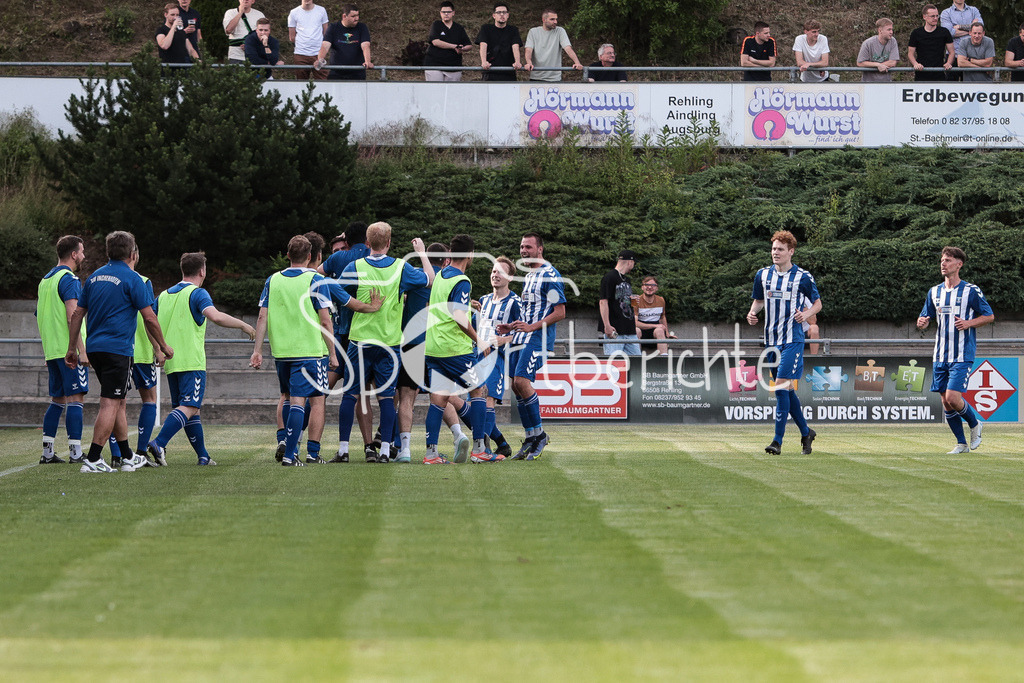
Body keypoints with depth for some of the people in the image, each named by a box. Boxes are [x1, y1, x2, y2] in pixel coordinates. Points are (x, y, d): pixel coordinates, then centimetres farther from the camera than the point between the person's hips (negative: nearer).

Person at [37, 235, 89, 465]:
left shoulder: (45, 280, 18)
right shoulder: (69, 279, -11)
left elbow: (40, 317, 22)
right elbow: (72, 316, -19)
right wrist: (81, 349, -20)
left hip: (52, 351, 9)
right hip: (70, 349, -9)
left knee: (57, 400, 12)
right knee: (75, 398, -8)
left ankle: (47, 452, 9)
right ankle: (75, 453, -12)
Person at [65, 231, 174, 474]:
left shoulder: (94, 278, 12)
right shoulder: (131, 279, -8)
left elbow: (77, 315, 14)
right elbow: (150, 318, -8)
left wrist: (72, 349, 19)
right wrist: (163, 346, 5)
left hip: (94, 348, 7)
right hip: (118, 349, -7)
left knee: (118, 402, 17)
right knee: (110, 404, -8)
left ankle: (128, 457, 23)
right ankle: (93, 459, -15)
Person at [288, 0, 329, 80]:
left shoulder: (321, 11, 8)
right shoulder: (294, 13, 6)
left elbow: (326, 33, 12)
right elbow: (291, 37, 10)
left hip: (318, 54, 0)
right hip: (300, 55, 0)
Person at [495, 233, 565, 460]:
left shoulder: (550, 276, -10)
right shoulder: (528, 277, 20)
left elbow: (559, 312, -14)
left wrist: (532, 327, -21)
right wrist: (511, 326, 16)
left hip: (538, 338, -9)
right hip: (521, 337, 9)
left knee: (521, 381, -20)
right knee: (516, 386, 4)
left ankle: (539, 432, -8)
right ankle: (531, 439, 10)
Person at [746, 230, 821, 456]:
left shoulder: (803, 277, -5)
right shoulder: (763, 275, 8)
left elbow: (817, 303, 5)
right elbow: (759, 300, 21)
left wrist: (806, 314, -16)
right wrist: (753, 312, -1)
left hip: (793, 340, -6)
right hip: (772, 339, 6)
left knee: (782, 386, -16)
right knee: (786, 389, 11)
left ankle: (778, 441, -16)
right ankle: (805, 432, 27)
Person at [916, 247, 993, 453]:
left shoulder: (971, 291, -4)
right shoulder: (934, 292, 10)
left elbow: (989, 316, 2)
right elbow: (925, 318, 16)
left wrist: (969, 323, -14)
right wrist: (922, 322, -8)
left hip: (962, 356, -5)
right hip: (940, 356, 5)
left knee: (952, 397, -17)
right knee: (946, 402, 4)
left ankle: (974, 424, 11)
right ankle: (961, 443, 16)